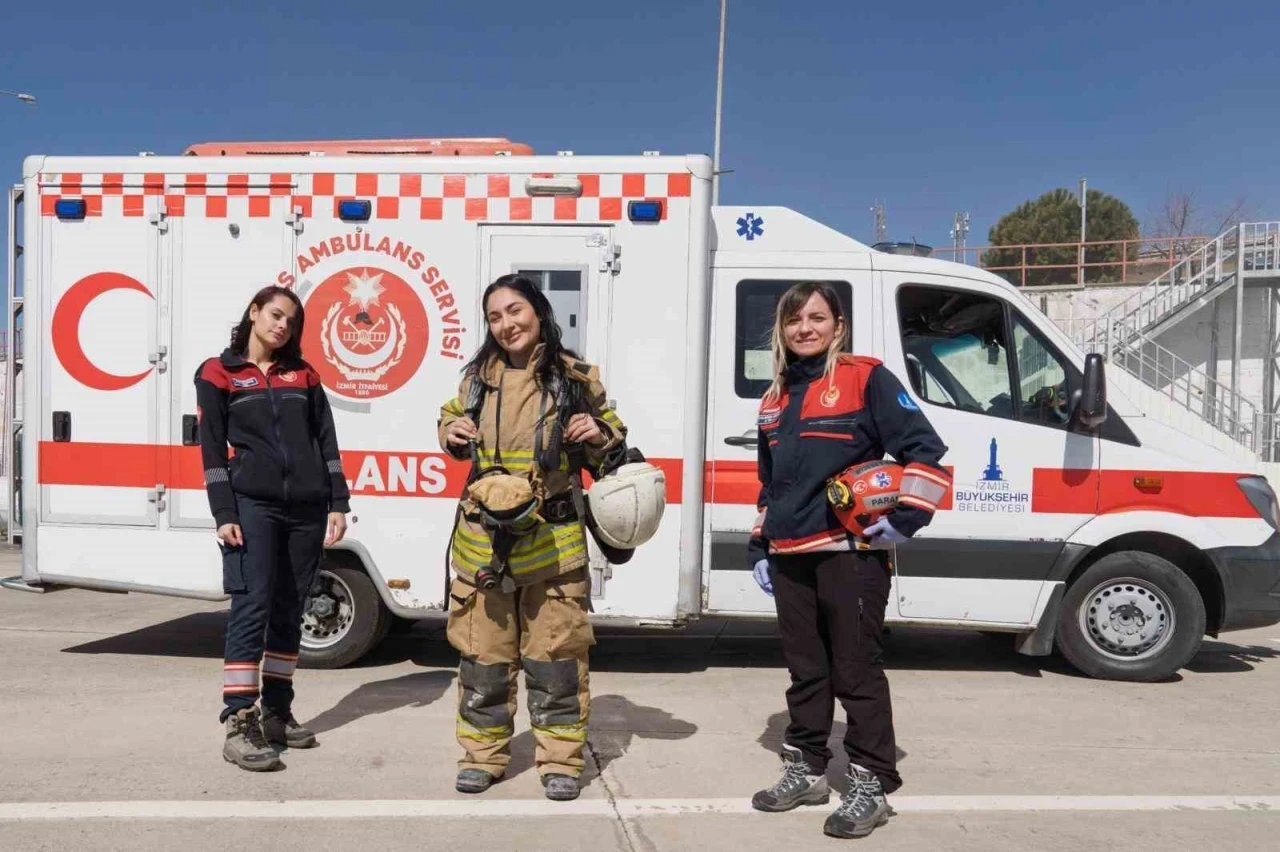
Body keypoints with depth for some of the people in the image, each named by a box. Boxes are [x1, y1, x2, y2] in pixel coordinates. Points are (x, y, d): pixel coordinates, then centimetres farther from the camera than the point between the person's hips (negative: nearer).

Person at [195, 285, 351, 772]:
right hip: (253, 506, -4)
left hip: (307, 509, 4)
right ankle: (238, 724, -7)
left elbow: (326, 442, 11)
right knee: (252, 607, -11)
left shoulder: (304, 375, 16)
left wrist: (337, 504, 3)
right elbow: (212, 449, -1)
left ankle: (276, 712, 19)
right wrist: (224, 515, -10)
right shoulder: (218, 374, 6)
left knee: (289, 610, 9)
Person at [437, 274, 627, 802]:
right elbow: (453, 421, 23)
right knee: (482, 653, 11)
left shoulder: (575, 378, -2)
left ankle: (560, 760, 21)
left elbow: (609, 449, 8)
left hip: (552, 541, -2)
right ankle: (482, 755, 28)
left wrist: (598, 436, -14)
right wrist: (451, 433, 0)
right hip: (484, 537, 3)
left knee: (555, 656, 6)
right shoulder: (478, 376, 6)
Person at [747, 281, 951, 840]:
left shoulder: (866, 379, -5)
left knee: (856, 670, 0)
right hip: (790, 558, 7)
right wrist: (760, 548, 19)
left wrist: (904, 518, -14)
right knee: (804, 669, 15)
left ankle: (871, 784, 13)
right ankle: (806, 770, 28)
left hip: (850, 552, -6)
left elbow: (926, 450, -8)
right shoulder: (775, 398, 16)